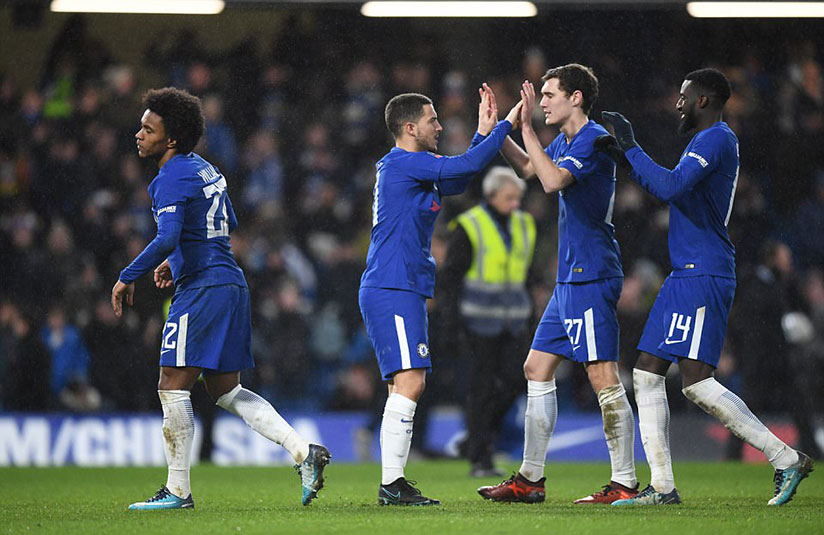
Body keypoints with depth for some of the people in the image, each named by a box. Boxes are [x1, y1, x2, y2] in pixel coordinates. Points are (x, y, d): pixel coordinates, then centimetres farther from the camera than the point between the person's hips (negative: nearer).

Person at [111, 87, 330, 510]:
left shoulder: (171, 180, -13)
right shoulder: (205, 169, 17)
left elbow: (166, 238, -26)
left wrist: (127, 278, -17)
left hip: (201, 291, -10)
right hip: (230, 283, 10)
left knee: (172, 386, -4)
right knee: (226, 391, 13)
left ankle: (177, 490, -2)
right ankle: (303, 451, 3)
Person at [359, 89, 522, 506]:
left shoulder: (412, 168, 19)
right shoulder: (403, 163, -11)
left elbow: (458, 182, 30)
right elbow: (467, 165, -15)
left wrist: (484, 131, 24)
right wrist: (507, 124, -5)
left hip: (402, 292, 11)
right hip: (393, 292, -11)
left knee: (408, 385, 9)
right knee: (409, 382, -16)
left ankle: (394, 485, 9)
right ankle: (391, 484, -18)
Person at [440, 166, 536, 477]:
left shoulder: (523, 225, 11)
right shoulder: (469, 227, -7)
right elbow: (451, 274, -5)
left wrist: (529, 312, 15)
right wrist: (456, 316, -11)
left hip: (513, 319, 6)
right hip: (480, 318, -6)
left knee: (513, 381, -3)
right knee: (482, 387, -5)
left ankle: (481, 435, 19)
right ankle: (479, 461, 0)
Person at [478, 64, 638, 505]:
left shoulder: (594, 139, -13)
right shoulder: (565, 141, 16)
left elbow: (552, 180, -26)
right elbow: (528, 169, 33)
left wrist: (526, 127, -21)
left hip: (592, 277, -10)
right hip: (570, 279, 10)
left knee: (603, 377, -11)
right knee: (537, 368, 12)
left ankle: (624, 483, -10)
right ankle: (530, 479, 17)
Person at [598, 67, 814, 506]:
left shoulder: (716, 139, -12)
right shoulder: (707, 141, 20)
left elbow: (670, 187, -24)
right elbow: (669, 192, 30)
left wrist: (630, 148, -14)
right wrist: (625, 157, 22)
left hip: (704, 277, -11)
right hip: (685, 276, 11)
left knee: (697, 382, -16)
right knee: (646, 374, 6)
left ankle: (786, 459, -10)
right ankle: (662, 486, 6)